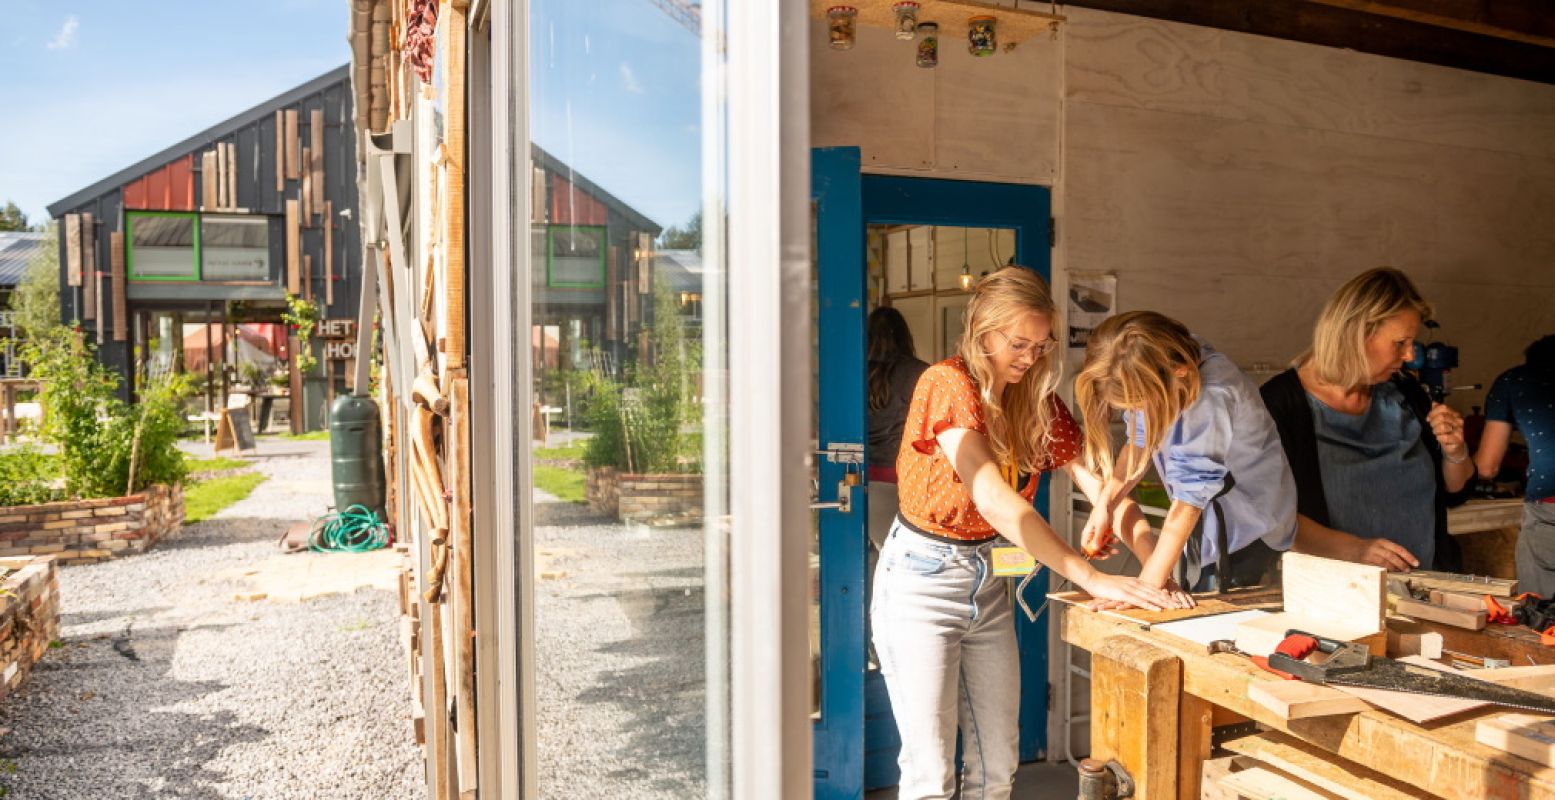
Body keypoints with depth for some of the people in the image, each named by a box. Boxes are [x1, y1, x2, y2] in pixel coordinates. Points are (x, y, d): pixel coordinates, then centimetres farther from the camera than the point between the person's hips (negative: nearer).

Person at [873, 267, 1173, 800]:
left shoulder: (1036, 399, 3)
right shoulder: (948, 385, -18)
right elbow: (995, 500, -28)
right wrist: (1093, 580, -29)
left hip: (985, 579, 7)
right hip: (921, 579, -6)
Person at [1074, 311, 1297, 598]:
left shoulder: (1210, 397, -35)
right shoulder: (1149, 378, -15)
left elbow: (1189, 498, -33)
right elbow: (1140, 442, -2)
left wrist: (1148, 583, -31)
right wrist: (1105, 502, -17)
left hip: (1246, 529, -7)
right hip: (1204, 521, 7)